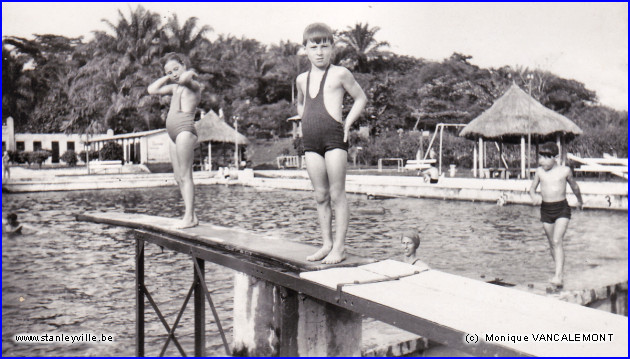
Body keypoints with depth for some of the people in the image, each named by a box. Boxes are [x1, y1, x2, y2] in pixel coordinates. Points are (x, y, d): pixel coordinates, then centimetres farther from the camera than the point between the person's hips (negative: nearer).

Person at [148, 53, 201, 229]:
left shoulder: (193, 85, -1)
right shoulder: (174, 87, 22)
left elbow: (183, 79, -23)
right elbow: (152, 90, 23)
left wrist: (190, 73, -3)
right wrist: (167, 78, 20)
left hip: (185, 130, -9)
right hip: (173, 134, 9)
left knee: (185, 176, -11)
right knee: (179, 178, 6)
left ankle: (189, 217, -10)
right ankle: (191, 216, 8)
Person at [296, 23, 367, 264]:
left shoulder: (339, 74, 1)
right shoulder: (302, 79, 16)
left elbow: (361, 98, 8)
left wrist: (347, 123, -2)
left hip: (334, 137, -5)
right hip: (310, 141, 5)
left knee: (337, 194, -3)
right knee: (321, 196, 8)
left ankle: (339, 246, 3)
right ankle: (326, 244, 16)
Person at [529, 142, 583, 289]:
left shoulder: (565, 170, -3)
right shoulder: (539, 171, 2)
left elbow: (574, 186, 13)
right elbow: (532, 188, 9)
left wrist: (580, 201, 28)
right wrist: (534, 196, -14)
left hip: (562, 208, -3)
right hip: (545, 209, 3)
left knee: (557, 241, -16)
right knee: (552, 243, 11)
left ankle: (558, 276, -19)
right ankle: (560, 269, 29)